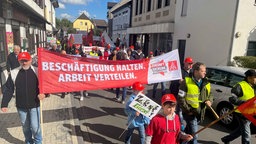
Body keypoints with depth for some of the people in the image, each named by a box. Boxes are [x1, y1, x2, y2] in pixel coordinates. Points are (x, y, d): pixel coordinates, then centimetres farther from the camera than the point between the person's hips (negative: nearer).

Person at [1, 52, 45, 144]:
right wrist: (4, 104, -4)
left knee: (35, 126, 1)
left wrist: (43, 93, -20)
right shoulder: (14, 73, -4)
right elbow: (9, 90, 0)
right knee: (25, 127, 18)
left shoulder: (37, 71, -7)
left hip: (34, 105, -2)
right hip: (21, 106, 2)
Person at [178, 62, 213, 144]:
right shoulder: (186, 82, -16)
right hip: (190, 113, -6)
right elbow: (180, 98, -15)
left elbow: (210, 95, 16)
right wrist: (188, 110, -17)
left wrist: (209, 101, -6)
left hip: (200, 112, 7)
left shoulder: (206, 83, 4)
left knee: (189, 130, 24)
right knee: (193, 135, -1)